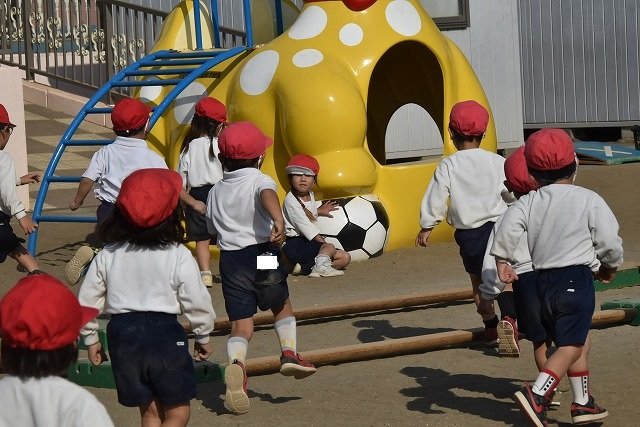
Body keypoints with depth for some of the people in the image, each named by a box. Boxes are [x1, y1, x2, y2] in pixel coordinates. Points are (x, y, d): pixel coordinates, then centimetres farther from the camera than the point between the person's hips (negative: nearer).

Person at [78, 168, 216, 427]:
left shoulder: (107, 255, 1)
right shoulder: (178, 256, -8)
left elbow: (87, 300, 4)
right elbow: (197, 301, -5)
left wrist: (90, 338, 17)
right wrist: (203, 336, 11)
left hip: (123, 333, 4)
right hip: (164, 334, -4)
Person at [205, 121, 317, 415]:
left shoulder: (215, 192, 13)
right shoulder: (259, 181, -4)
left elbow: (212, 228, 22)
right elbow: (268, 196, -28)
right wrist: (279, 220, -45)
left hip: (230, 259, 3)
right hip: (262, 256, -3)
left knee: (240, 322, -1)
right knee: (282, 306, 23)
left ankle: (236, 363, -28)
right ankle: (289, 352, 7)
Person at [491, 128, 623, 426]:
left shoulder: (528, 203, 4)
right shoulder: (589, 201, -4)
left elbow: (508, 227, -13)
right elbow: (609, 242, -2)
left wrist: (502, 261, -2)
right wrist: (610, 267, 17)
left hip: (543, 280, 6)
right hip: (576, 279, -5)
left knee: (579, 341, 20)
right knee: (570, 346, -7)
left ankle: (582, 403, 24)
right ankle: (536, 395, -25)